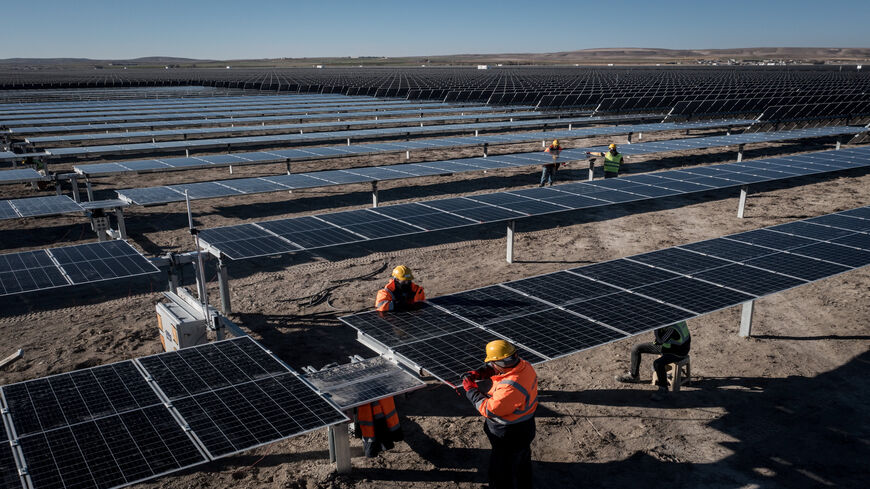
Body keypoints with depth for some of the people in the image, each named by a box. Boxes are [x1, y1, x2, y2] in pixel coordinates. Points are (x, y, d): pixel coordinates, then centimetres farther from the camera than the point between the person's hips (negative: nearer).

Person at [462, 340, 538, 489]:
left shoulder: (510, 388, -41)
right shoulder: (523, 365, -13)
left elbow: (489, 410, -30)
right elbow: (494, 368, 6)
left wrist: (471, 389, -19)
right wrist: (477, 373, -8)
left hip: (509, 437, -9)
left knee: (501, 472, 13)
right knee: (522, 461, 34)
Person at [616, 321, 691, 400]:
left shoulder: (672, 326, -36)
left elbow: (660, 341, -40)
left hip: (678, 351, -8)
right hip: (666, 344, 9)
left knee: (658, 363, -35)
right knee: (636, 348, 3)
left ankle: (663, 389, -11)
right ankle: (633, 375, 20)